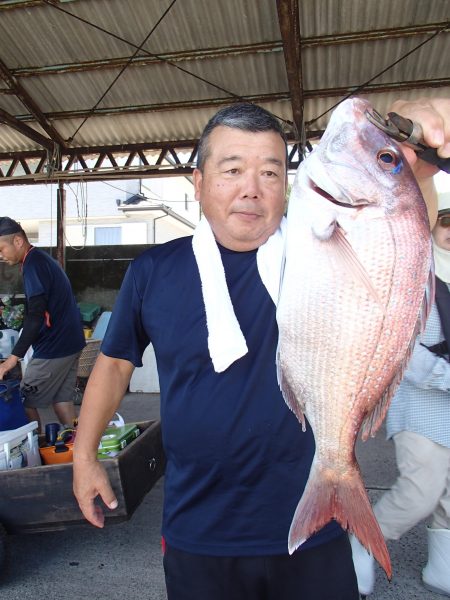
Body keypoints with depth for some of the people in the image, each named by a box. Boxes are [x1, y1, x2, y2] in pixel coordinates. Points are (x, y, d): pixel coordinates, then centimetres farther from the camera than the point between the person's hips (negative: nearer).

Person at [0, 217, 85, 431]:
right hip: (70, 342, 10)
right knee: (62, 399, 14)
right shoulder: (42, 258, 14)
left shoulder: (33, 264, -16)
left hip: (53, 348, -9)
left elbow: (36, 316, -24)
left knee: (25, 402, 2)